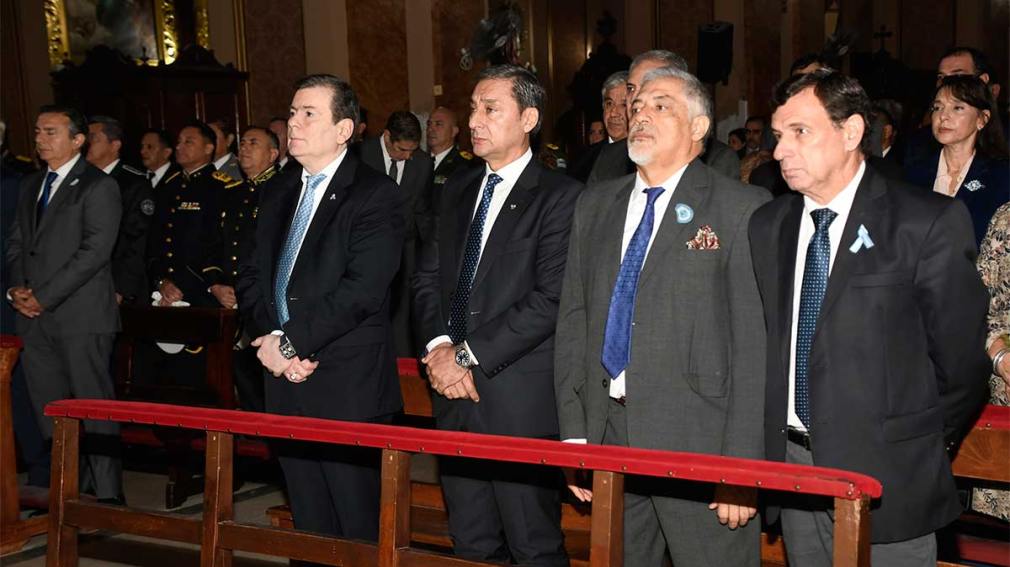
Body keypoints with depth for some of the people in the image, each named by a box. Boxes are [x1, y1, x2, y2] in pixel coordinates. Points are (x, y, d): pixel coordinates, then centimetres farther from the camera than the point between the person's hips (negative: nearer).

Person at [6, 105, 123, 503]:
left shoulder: (99, 186, -5)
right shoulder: (30, 185, 19)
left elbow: (96, 250, -13)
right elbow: (16, 242, 20)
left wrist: (44, 297, -14)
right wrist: (17, 288, 1)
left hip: (80, 317, -7)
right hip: (35, 319, 7)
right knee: (48, 408, 8)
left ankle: (107, 494, 2)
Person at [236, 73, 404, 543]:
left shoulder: (375, 194, -7)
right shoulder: (277, 194, 16)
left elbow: (362, 289, -17)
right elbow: (250, 278, 13)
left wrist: (290, 340, -14)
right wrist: (271, 339, -5)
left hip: (348, 390, -6)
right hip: (286, 384, 7)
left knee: (359, 528, -1)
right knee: (309, 526, 14)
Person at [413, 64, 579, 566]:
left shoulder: (560, 196, -7)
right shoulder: (456, 190, 15)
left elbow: (550, 299, -16)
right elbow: (427, 278, 13)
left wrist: (469, 354, -15)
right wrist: (439, 347, -6)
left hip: (519, 398, -6)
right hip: (454, 393, 6)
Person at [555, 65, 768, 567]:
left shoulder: (742, 210, -5)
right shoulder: (595, 206, 12)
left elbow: (757, 343, -10)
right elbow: (572, 321, 12)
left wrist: (741, 466, -14)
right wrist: (573, 433, 6)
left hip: (699, 439, -5)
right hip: (607, 432, 5)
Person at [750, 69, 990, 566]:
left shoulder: (930, 223, -9)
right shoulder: (767, 226, 7)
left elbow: (962, 357, -5)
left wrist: (924, 449, 3)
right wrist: (773, 443, 5)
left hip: (886, 475, -4)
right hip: (791, 464, 5)